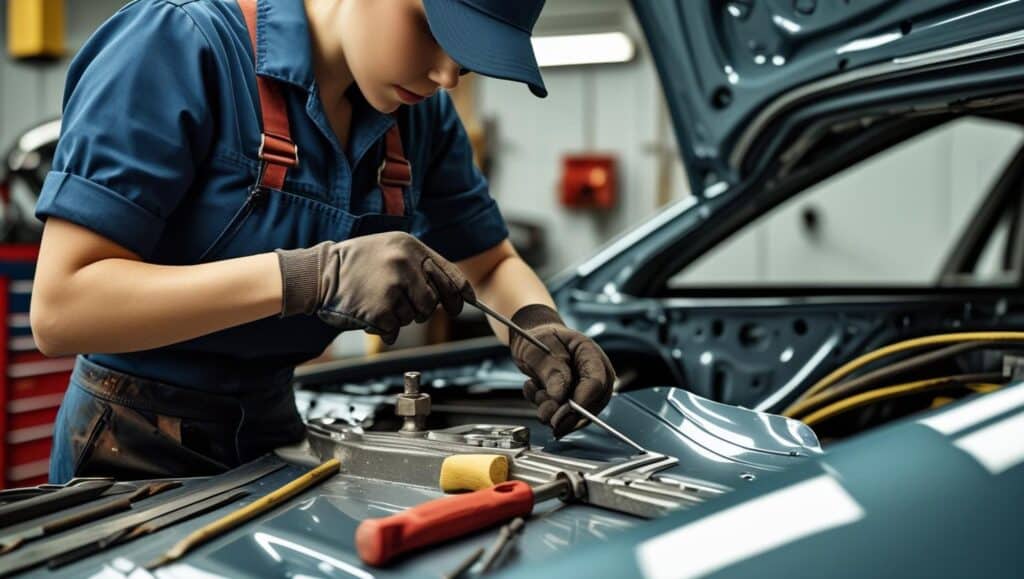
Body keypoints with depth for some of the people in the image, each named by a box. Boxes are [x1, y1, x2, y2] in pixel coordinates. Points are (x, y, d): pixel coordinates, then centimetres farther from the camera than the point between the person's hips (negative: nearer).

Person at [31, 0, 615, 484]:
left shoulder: (423, 115, -3)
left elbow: (493, 265, 10)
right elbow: (59, 307, -26)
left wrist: (538, 326, -14)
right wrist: (310, 276, -35)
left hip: (274, 427, 6)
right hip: (139, 448, -5)